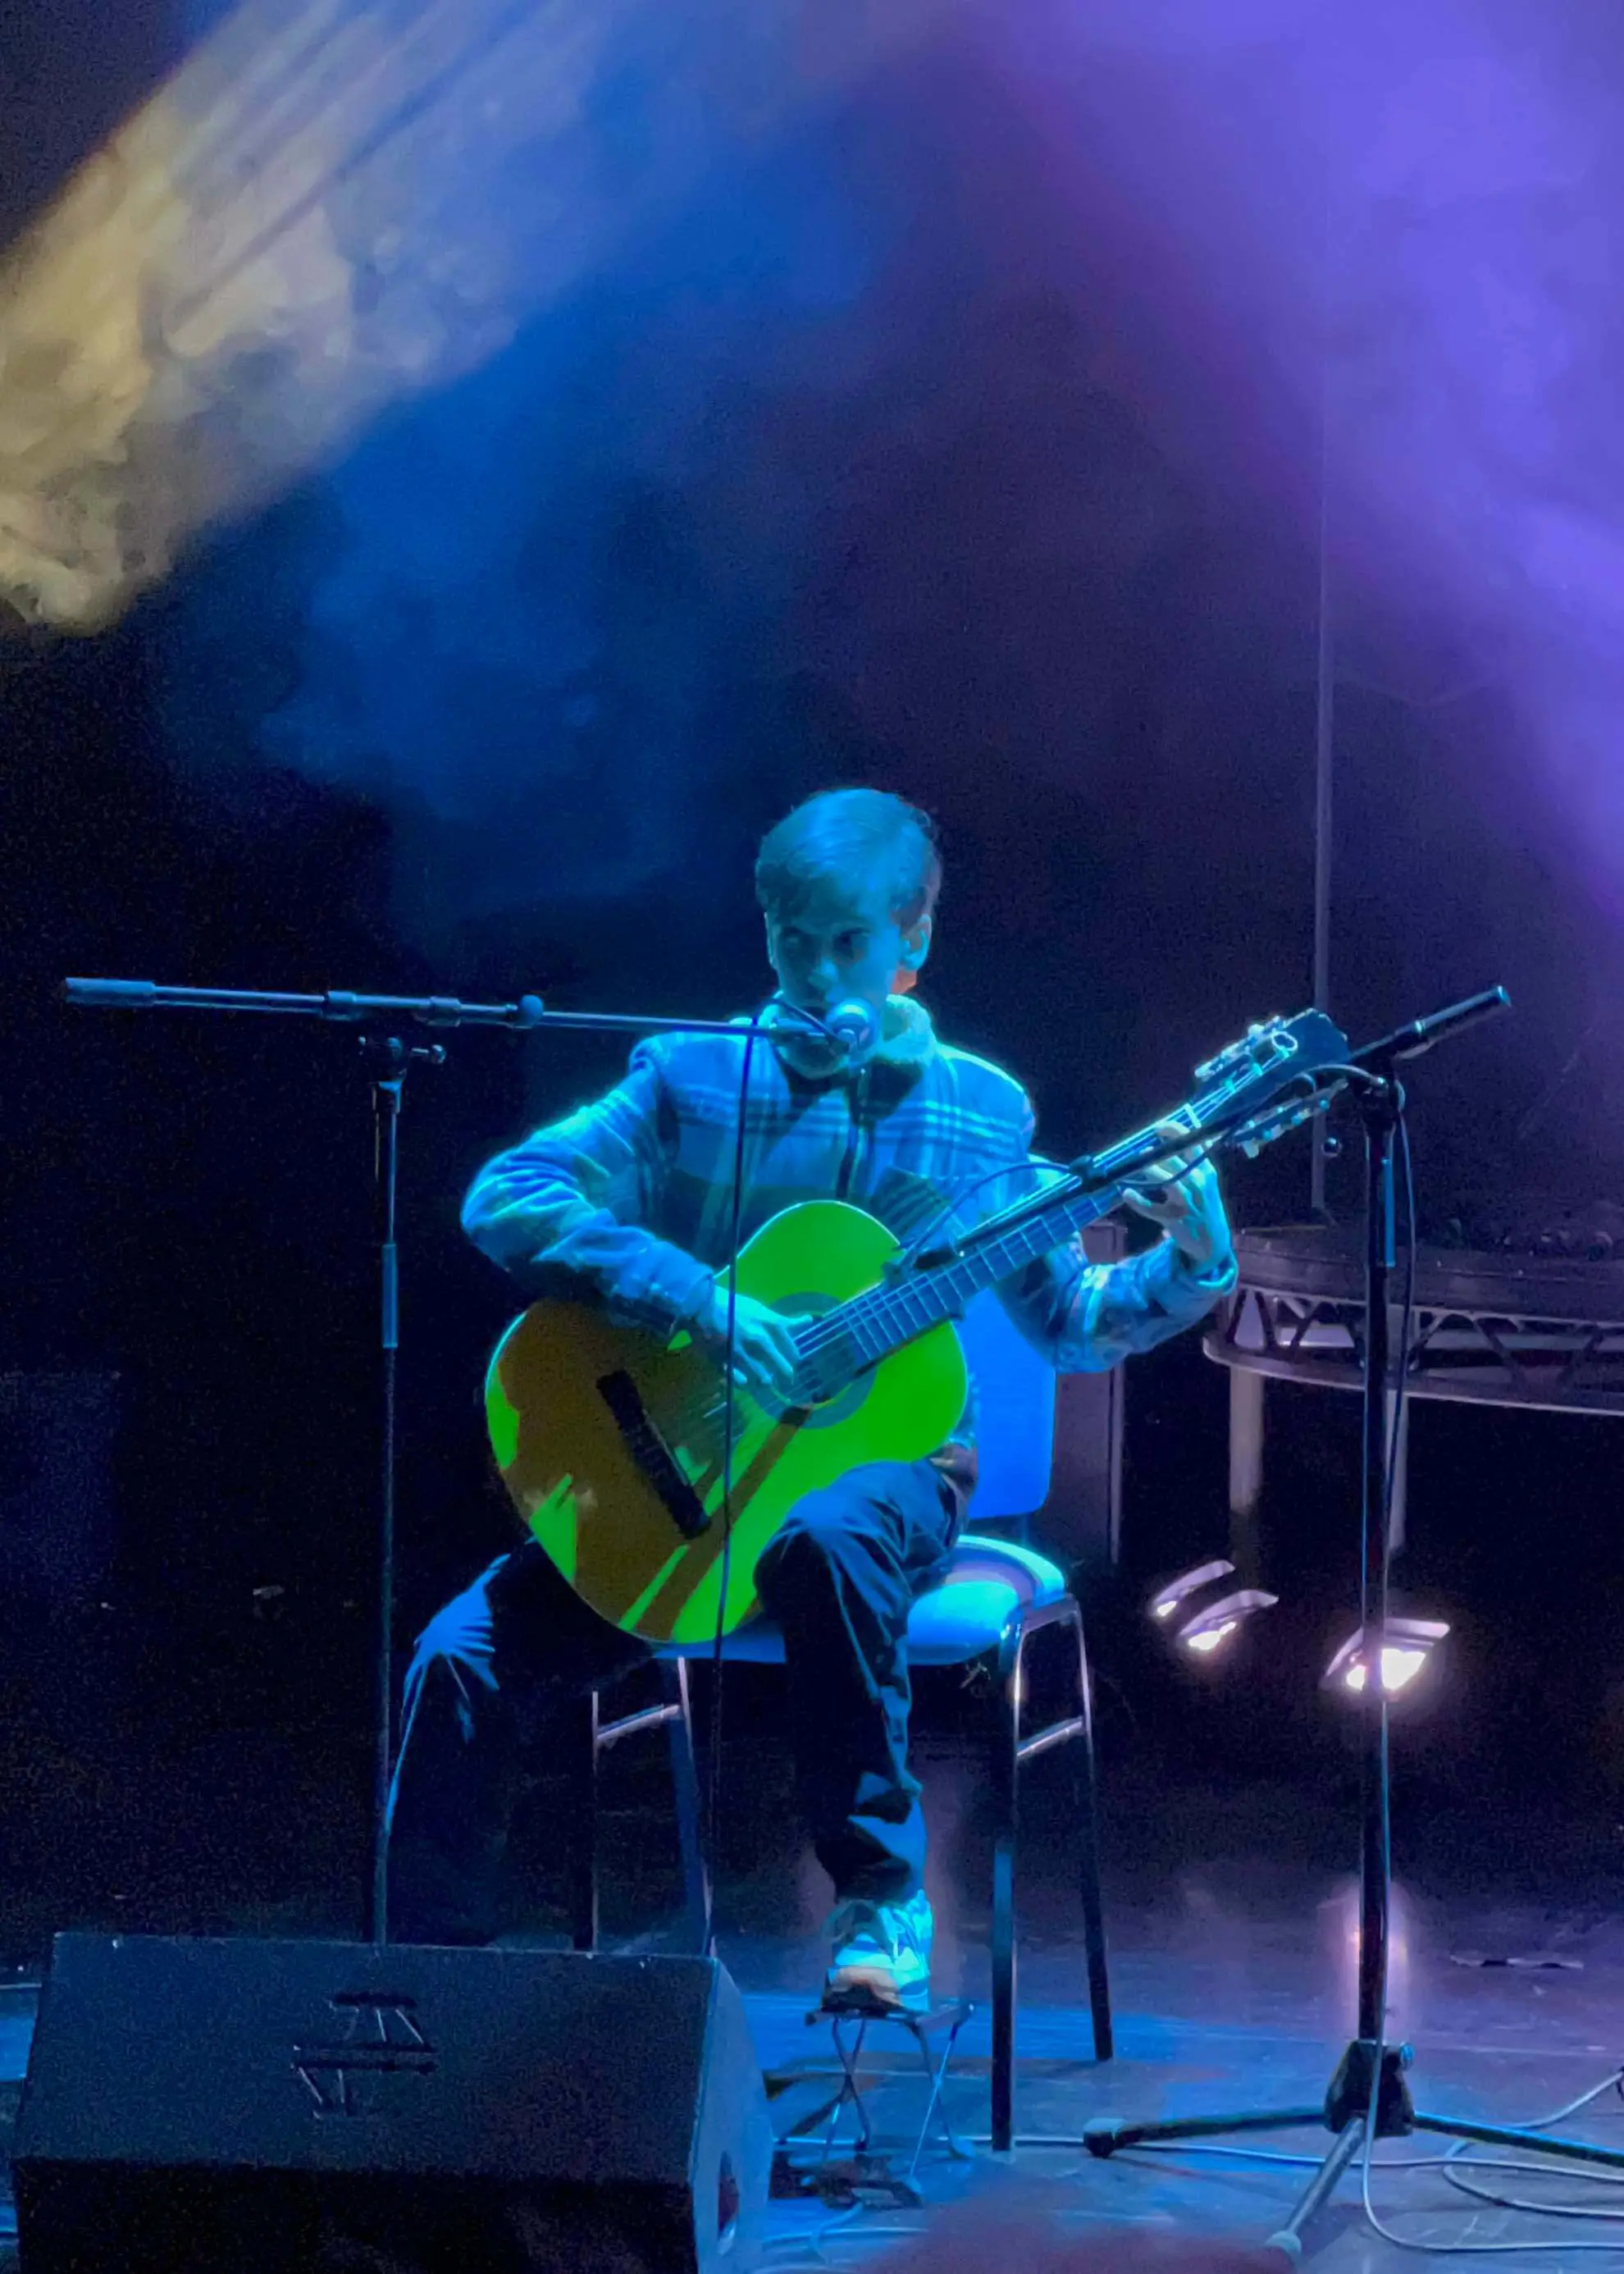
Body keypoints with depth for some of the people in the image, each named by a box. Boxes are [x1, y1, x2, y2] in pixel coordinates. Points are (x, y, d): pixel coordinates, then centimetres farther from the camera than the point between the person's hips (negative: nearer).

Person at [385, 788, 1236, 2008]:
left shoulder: (979, 1111, 4)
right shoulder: (693, 1075, -1)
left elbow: (1064, 1323, 13)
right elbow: (505, 1199, -13)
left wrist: (1189, 1267, -6)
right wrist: (702, 1300, -22)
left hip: (888, 1460, -1)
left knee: (828, 1540, -38)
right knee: (469, 1654, -17)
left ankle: (884, 1898, -21)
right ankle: (433, 1959, 3)